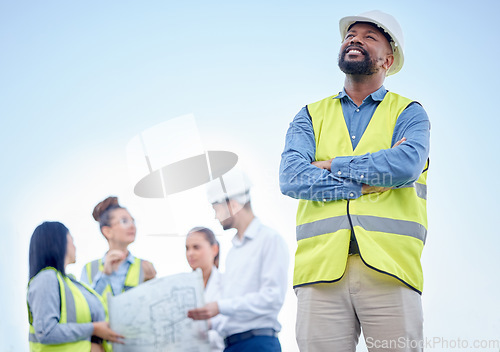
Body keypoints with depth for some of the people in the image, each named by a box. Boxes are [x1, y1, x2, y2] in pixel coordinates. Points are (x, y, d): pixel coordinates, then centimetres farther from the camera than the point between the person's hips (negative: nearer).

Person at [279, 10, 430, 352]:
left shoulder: (409, 113, 14)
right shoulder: (311, 116, 19)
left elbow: (407, 164, -9)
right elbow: (291, 177, 0)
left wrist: (332, 165, -2)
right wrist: (372, 180, -5)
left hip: (389, 270, -1)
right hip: (321, 269, 1)